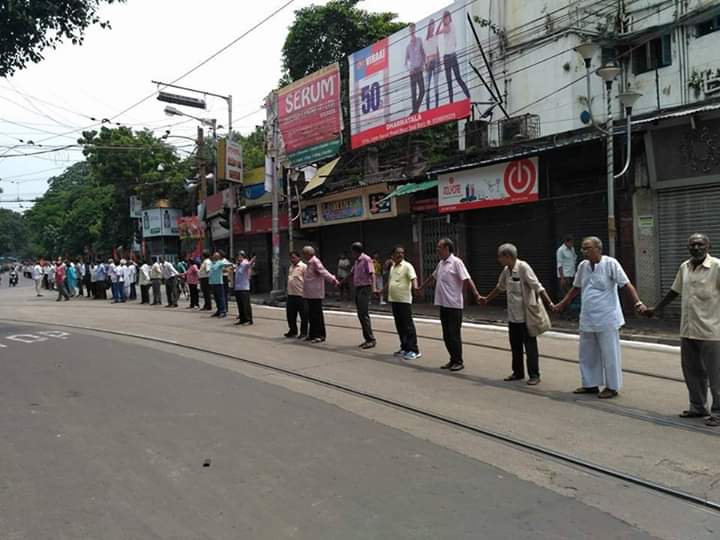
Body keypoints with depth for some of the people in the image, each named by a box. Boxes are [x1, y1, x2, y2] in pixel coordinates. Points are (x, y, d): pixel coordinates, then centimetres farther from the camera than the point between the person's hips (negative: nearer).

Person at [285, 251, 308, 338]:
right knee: (290, 314, 13)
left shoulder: (303, 267, -8)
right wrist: (288, 291, 19)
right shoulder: (291, 267, 17)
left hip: (300, 295, -8)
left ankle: (303, 333, 10)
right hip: (291, 295, 8)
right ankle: (293, 330, 27)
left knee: (303, 315, 1)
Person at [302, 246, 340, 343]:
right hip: (309, 293, 9)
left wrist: (333, 280, -34)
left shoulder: (315, 262, -13)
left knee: (317, 314, -5)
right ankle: (313, 334, 22)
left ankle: (320, 335, 0)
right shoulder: (309, 263, 17)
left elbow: (323, 272, -23)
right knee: (311, 314, 13)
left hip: (315, 294, -9)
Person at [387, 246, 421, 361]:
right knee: (399, 326, 12)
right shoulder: (392, 267, 16)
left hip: (404, 300, -8)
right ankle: (404, 348, 21)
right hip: (393, 300, 8)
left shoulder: (407, 266, -7)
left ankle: (414, 350, -4)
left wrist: (415, 287, -41)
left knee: (408, 325, -7)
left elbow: (413, 278, -22)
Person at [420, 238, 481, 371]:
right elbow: (433, 277, 30)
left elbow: (467, 279, -18)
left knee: (454, 335, -3)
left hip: (454, 305, -8)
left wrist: (477, 295, -28)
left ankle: (459, 362, 7)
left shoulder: (456, 262, -11)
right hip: (443, 305, 8)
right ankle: (453, 360, 20)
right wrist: (421, 287, 41)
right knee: (446, 335, 11)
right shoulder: (441, 263, 14)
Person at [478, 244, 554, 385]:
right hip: (513, 315, 8)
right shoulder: (506, 270, 7)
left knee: (530, 346, 0)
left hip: (526, 315, -8)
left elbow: (537, 287, -21)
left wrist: (549, 303, -27)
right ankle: (518, 372, 26)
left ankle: (534, 375, 8)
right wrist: (487, 299, 33)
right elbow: (500, 287, 24)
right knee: (515, 346, 14)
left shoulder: (523, 268, -16)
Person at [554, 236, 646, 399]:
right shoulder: (583, 266, 7)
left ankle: (612, 387, 15)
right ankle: (590, 384, 27)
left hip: (606, 319, -6)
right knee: (587, 353, 14)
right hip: (587, 319, 7)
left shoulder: (610, 263, -10)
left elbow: (626, 284, -12)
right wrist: (562, 304, 22)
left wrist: (638, 303, -24)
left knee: (609, 354, 2)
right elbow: (576, 288, 19)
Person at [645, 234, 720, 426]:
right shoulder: (684, 267, 10)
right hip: (687, 330, 6)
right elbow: (674, 291, 22)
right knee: (692, 371, 15)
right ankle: (698, 407, 29)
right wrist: (656, 309, 28)